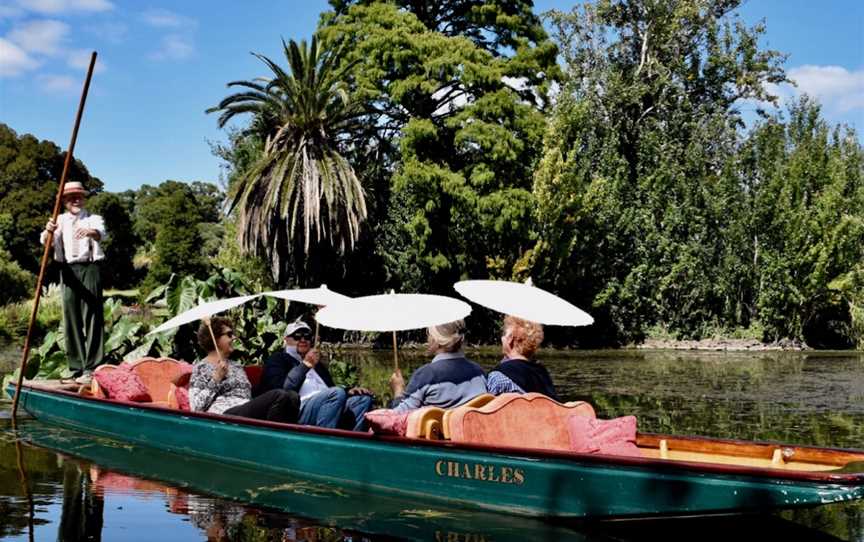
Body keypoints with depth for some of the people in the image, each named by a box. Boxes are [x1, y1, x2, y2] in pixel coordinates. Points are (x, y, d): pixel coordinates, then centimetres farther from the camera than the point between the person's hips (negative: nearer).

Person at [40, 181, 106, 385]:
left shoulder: (93, 219, 9)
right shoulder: (60, 220, 16)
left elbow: (101, 234, -14)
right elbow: (45, 242, -2)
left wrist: (90, 232, -39)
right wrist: (48, 231, -27)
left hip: (90, 267, -3)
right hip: (68, 270, 3)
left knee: (92, 316, -9)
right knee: (71, 317, 3)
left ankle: (91, 369, -11)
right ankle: (76, 369, 9)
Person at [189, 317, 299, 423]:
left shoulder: (236, 366, 28)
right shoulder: (201, 367, 9)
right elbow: (196, 407, -2)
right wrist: (216, 378, -6)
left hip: (247, 413, 7)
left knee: (292, 397, -26)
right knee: (279, 396, -32)